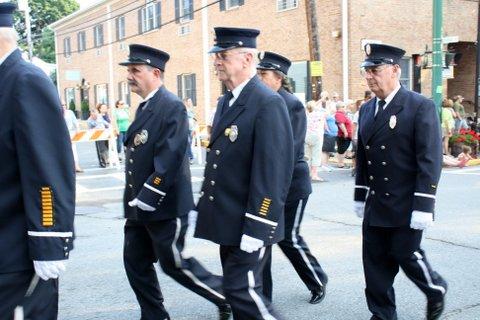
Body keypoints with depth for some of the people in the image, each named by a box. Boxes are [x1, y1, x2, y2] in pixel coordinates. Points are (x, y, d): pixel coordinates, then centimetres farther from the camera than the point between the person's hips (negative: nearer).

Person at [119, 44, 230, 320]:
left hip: (165, 206, -9)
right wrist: (133, 199, 14)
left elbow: (169, 159, -23)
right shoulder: (145, 107, 13)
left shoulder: (172, 106, -16)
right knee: (135, 263, 12)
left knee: (175, 264, 2)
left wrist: (147, 199, -21)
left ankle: (227, 295, 21)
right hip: (140, 206, 9)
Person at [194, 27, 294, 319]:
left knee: (243, 290, -6)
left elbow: (273, 172, -21)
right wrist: (206, 207, 15)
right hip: (228, 221, 9)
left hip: (249, 223, -9)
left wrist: (256, 228, -21)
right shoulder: (226, 101, 12)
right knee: (238, 290, 16)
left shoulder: (268, 103, -16)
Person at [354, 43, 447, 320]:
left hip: (406, 205, -6)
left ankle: (436, 290, 33)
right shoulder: (367, 110, 10)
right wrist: (360, 197, 15)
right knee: (375, 261, 7)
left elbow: (430, 160, -15)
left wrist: (423, 207, -18)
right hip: (375, 205, 6)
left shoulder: (421, 107, -10)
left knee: (406, 254, 3)